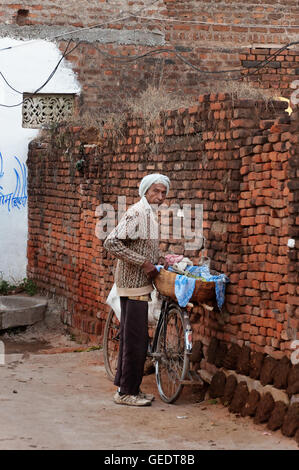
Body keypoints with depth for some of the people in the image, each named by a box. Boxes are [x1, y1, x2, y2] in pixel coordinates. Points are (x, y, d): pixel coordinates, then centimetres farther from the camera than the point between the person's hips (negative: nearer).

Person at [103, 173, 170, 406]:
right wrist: (143, 262, -22)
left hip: (139, 283, 10)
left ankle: (126, 386, 21)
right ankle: (127, 392, 0)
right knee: (136, 339, -6)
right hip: (134, 283, -10)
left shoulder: (151, 214, 14)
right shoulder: (136, 213, -16)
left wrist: (158, 258, 9)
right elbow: (112, 243, -24)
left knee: (130, 336, 14)